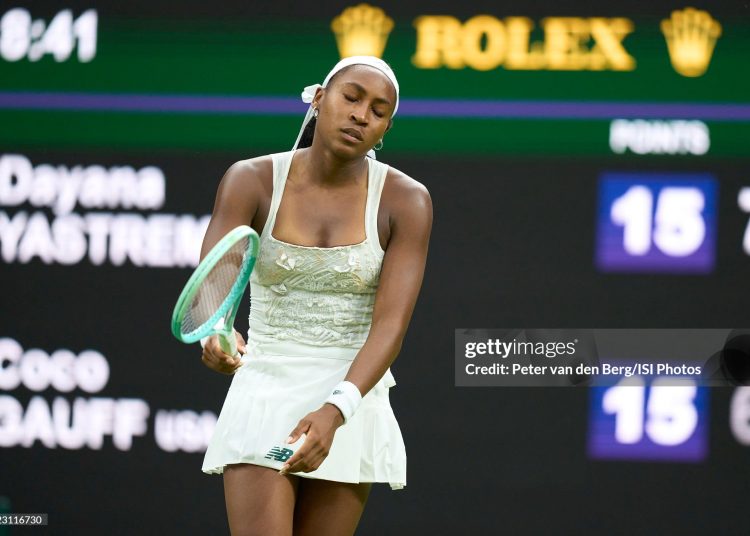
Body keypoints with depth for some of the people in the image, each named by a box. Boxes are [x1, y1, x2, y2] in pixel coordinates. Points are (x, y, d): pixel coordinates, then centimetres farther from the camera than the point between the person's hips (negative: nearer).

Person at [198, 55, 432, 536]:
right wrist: (216, 336, -44)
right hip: (263, 401, -1)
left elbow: (391, 324, -16)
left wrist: (334, 411, -31)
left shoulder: (406, 202, -7)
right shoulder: (251, 181, -6)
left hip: (349, 410, 1)